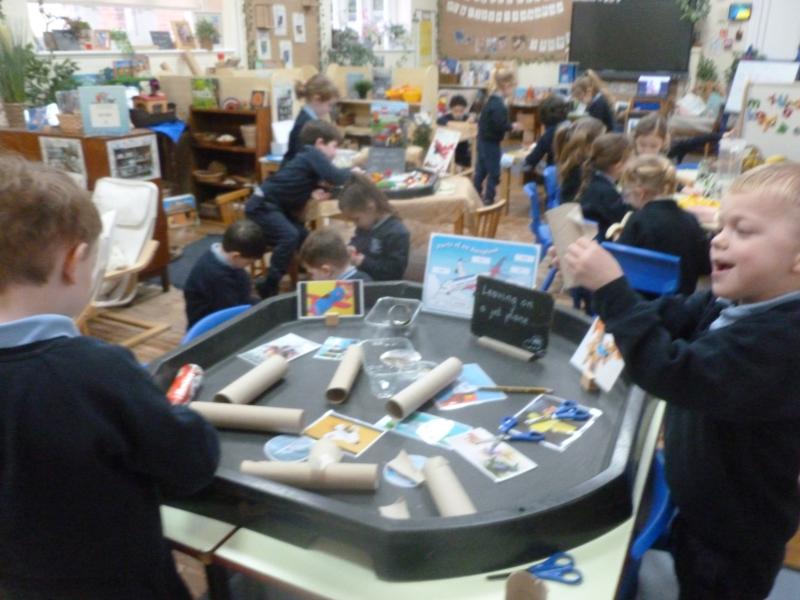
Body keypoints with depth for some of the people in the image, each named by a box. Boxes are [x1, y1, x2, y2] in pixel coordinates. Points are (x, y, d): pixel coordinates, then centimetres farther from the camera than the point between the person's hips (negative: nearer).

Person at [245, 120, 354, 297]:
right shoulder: (313, 155, -14)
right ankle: (268, 287, -20)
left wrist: (313, 191, -7)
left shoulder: (311, 157, 14)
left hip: (277, 206, 10)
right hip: (262, 205, -10)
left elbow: (303, 185, 14)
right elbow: (335, 177, -25)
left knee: (303, 237, 8)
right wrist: (350, 172, -5)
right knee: (289, 236, -26)